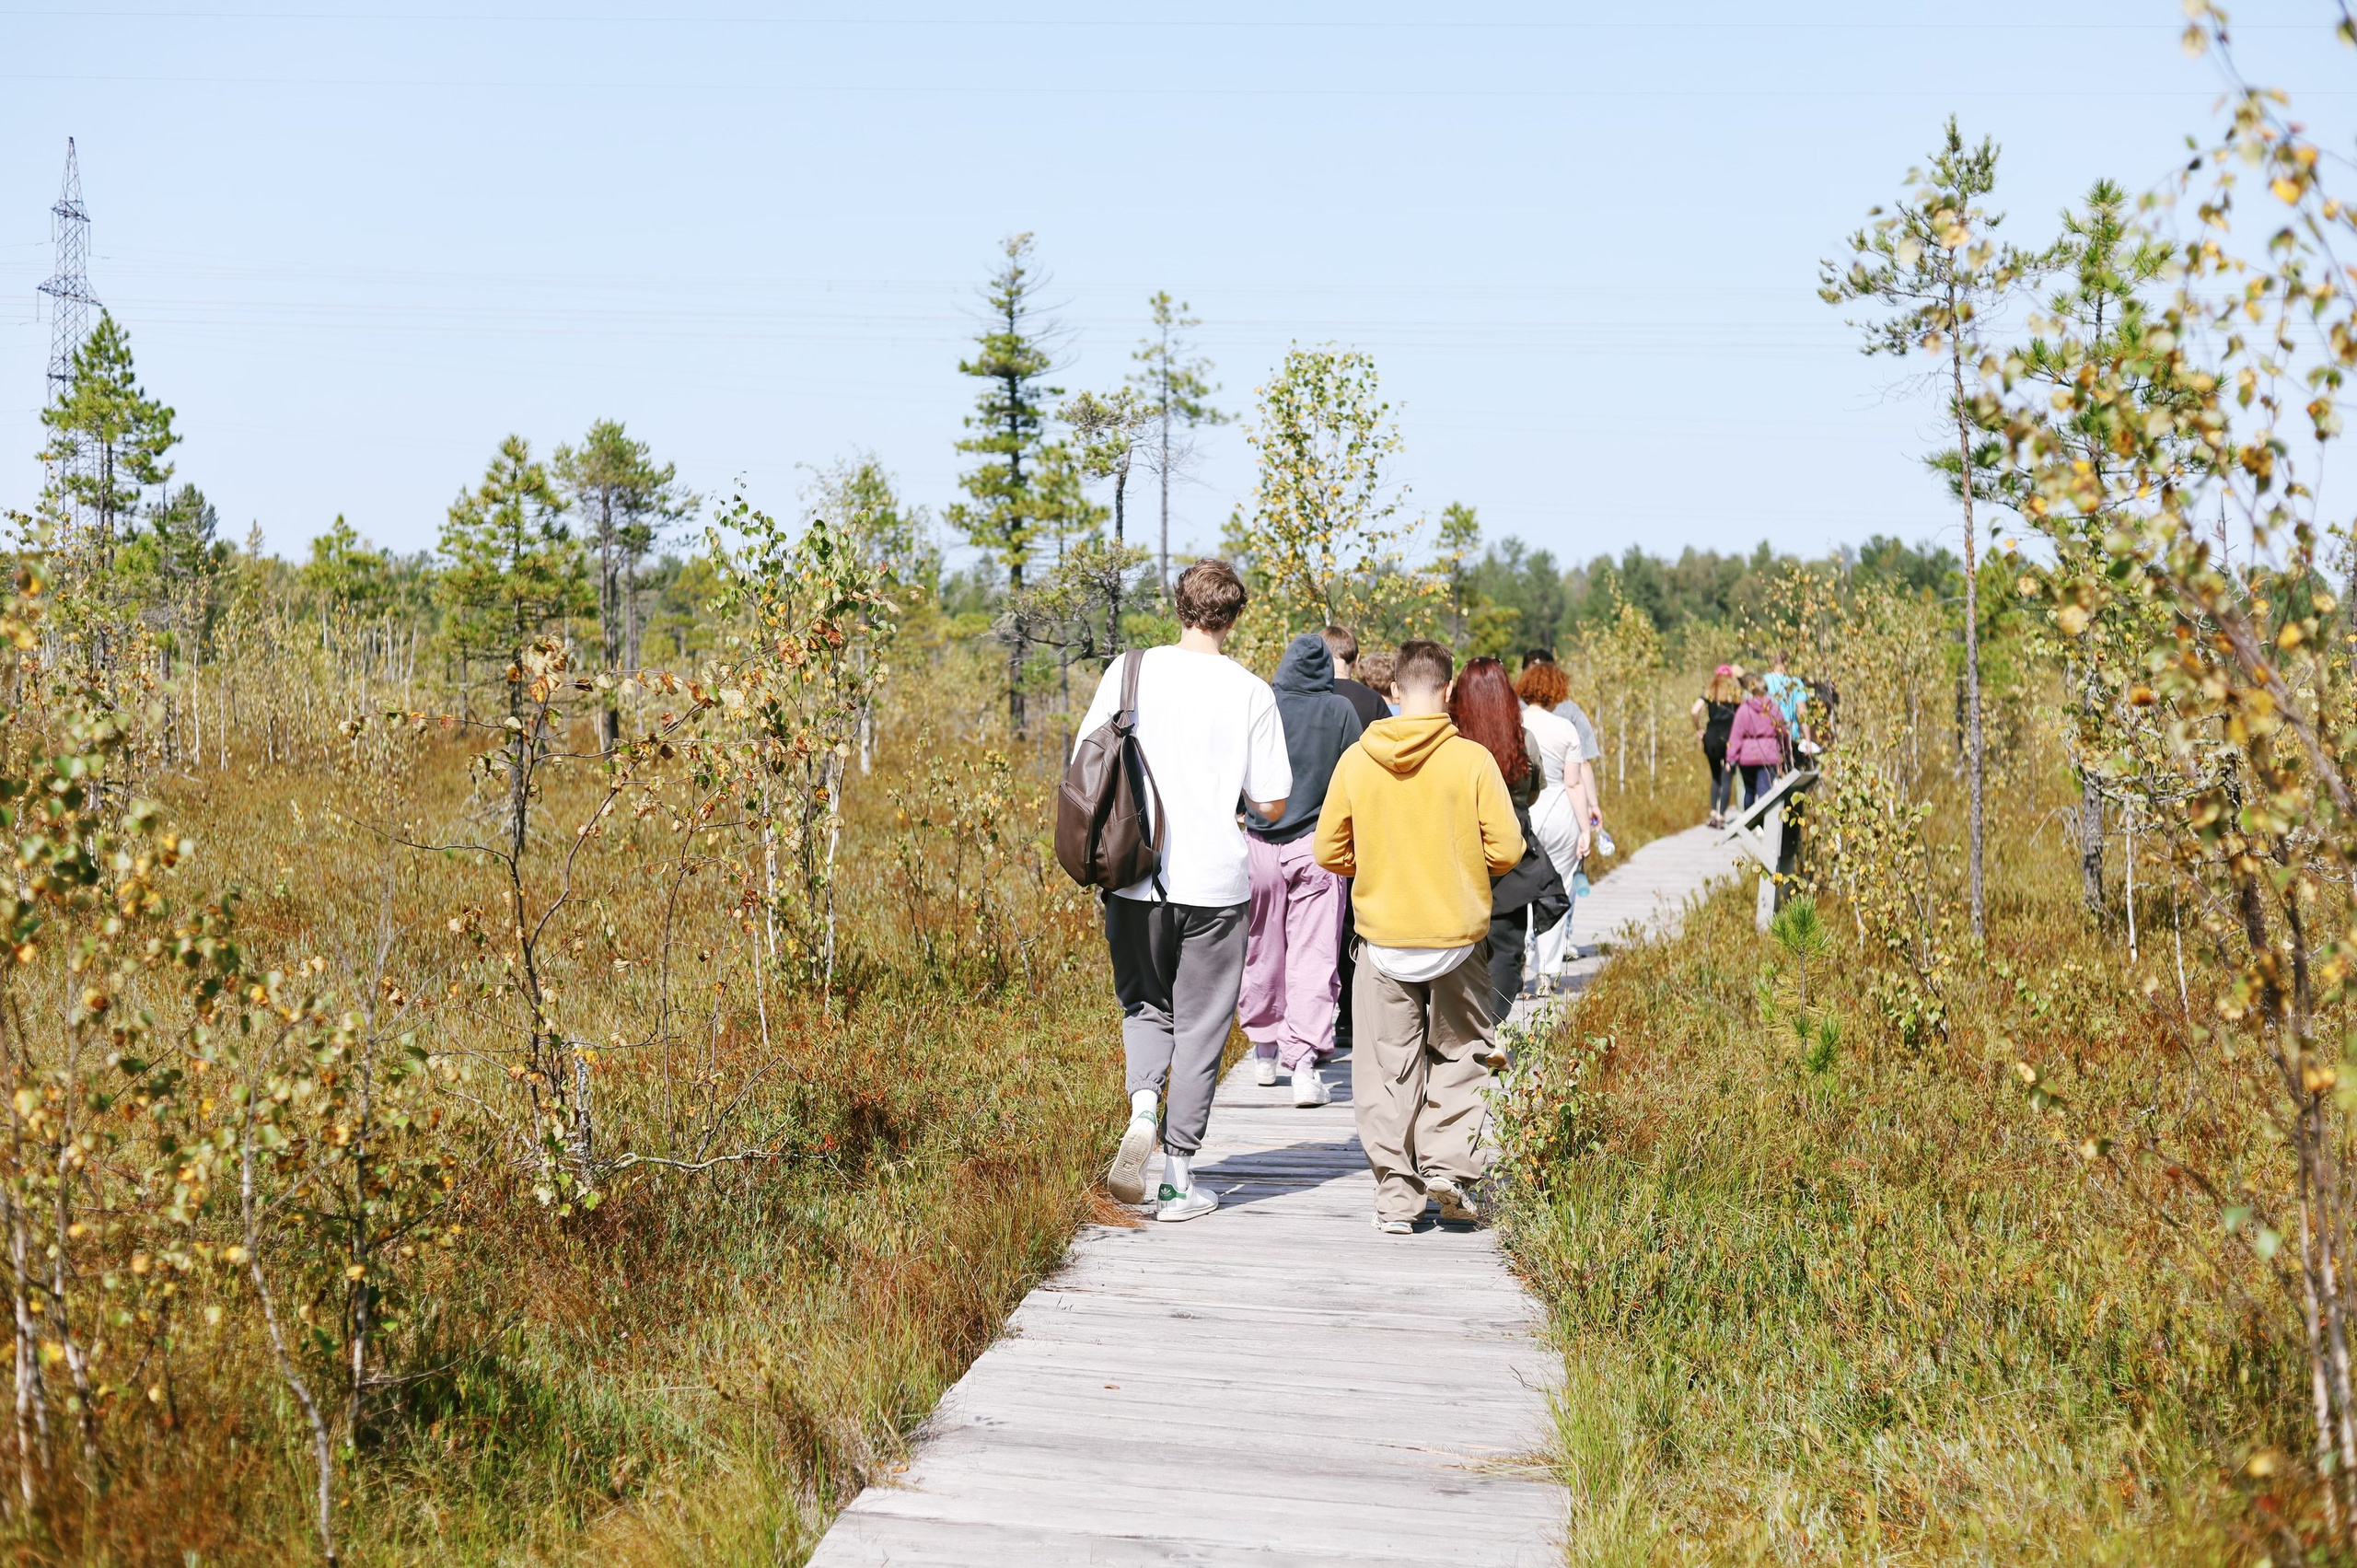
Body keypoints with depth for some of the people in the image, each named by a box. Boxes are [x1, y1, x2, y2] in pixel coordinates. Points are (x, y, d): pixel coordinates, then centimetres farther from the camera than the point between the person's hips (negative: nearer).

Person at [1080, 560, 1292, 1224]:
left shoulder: (1129, 672, -1)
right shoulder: (1251, 693, -4)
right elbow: (1272, 804, -2)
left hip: (1134, 878, 2)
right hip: (1215, 882, -1)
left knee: (1146, 1006, 20)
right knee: (1199, 1025, 10)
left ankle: (1142, 1107, -7)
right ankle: (1179, 1172, 11)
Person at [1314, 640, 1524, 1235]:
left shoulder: (1356, 760, -3)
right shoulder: (1472, 760, -9)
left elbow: (1330, 851, 1)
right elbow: (1506, 850, -9)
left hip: (1383, 936, 1)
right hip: (1458, 933, -1)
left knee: (1390, 1064, 9)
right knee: (1460, 1053, 16)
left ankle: (1395, 1193, 9)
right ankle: (1449, 1164, 3)